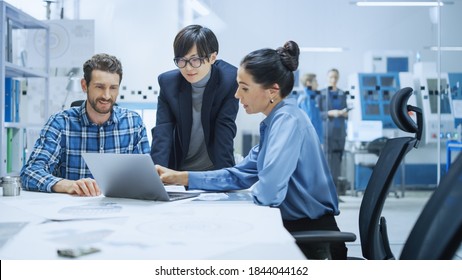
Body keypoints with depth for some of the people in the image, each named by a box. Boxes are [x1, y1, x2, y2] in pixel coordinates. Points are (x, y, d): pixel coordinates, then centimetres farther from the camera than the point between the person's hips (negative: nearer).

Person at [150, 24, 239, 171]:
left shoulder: (230, 80, -14)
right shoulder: (168, 82, -8)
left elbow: (225, 129, -15)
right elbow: (162, 132, -13)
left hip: (214, 169, -2)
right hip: (178, 169, 2)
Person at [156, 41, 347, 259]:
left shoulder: (287, 119, -21)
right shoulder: (275, 121, 10)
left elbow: (267, 192, -31)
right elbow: (238, 176, 12)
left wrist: (255, 190, -8)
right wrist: (180, 177, 4)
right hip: (295, 228, 8)